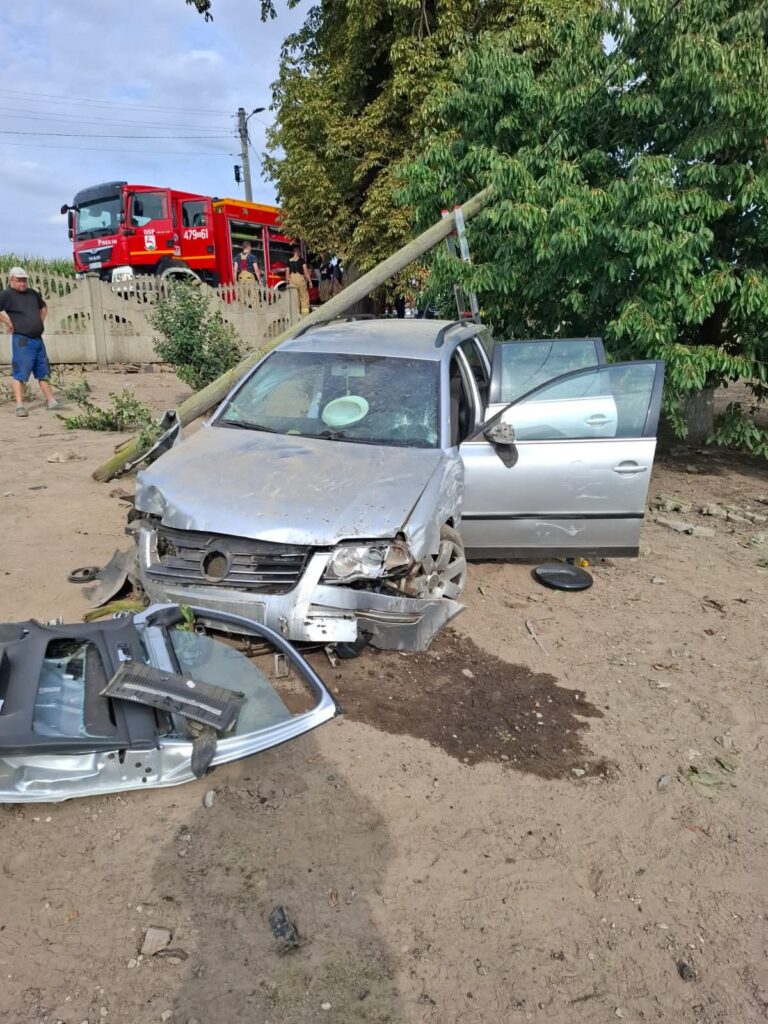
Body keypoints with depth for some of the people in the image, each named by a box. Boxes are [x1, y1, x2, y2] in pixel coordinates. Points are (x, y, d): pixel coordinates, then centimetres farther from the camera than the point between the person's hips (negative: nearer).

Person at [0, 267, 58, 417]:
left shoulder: (32, 293, 14)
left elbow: (43, 307, 32)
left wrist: (40, 322, 19)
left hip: (38, 339, 7)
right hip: (22, 341, -7)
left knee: (43, 372, 12)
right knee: (20, 373, -7)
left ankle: (51, 402, 19)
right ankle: (19, 405, -7)